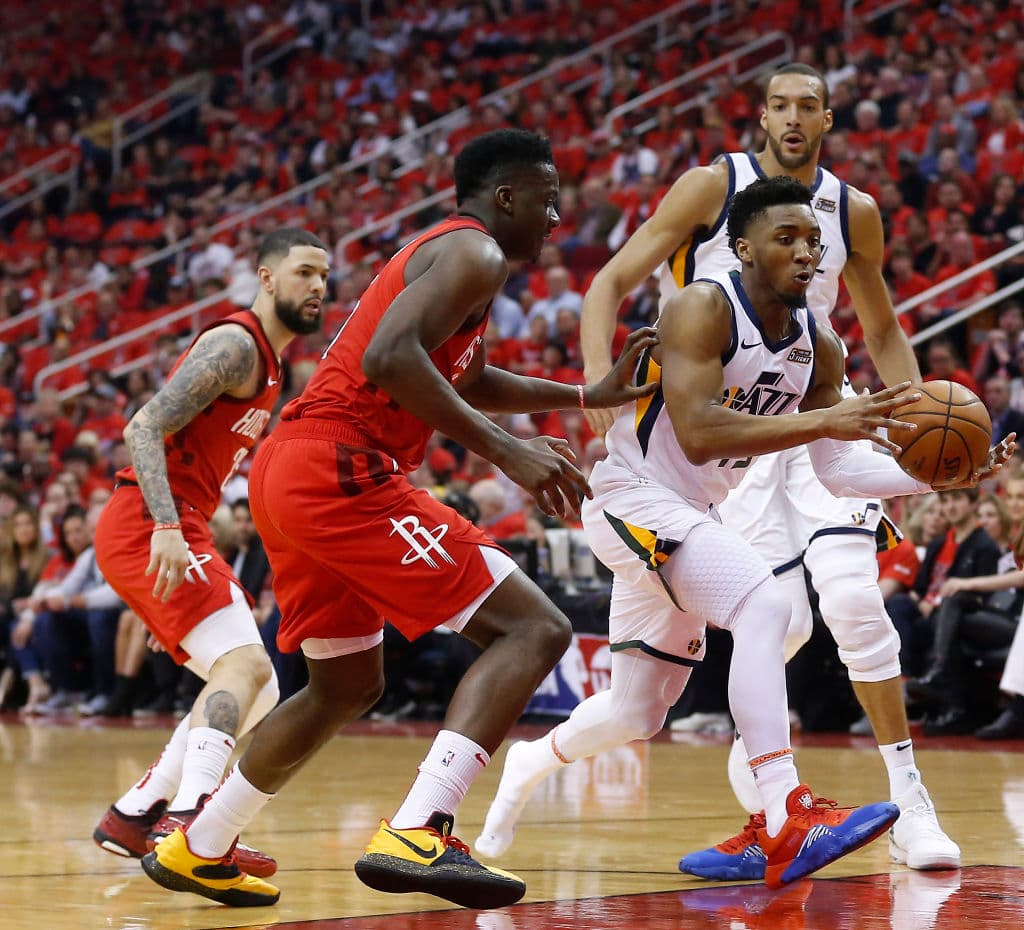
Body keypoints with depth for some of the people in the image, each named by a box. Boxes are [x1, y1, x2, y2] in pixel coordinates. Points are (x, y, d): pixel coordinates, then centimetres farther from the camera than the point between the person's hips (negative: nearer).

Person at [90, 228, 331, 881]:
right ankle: (189, 824, -41)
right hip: (146, 526, -10)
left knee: (259, 693, 12)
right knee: (244, 662, -26)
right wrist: (166, 527, -30)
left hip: (171, 528, 10)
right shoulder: (236, 345, -9)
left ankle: (132, 816, 15)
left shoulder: (268, 362, 22)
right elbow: (146, 428, -19)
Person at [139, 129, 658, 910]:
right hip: (340, 470, -10)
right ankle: (417, 834, -28)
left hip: (287, 468, 10)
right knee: (533, 627, -12)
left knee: (348, 687, 26)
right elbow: (389, 357, -22)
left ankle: (196, 851, 34)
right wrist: (505, 450, -23)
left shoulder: (444, 253, 26)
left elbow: (470, 383, 42)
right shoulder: (475, 254, -5)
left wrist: (593, 395, 36)